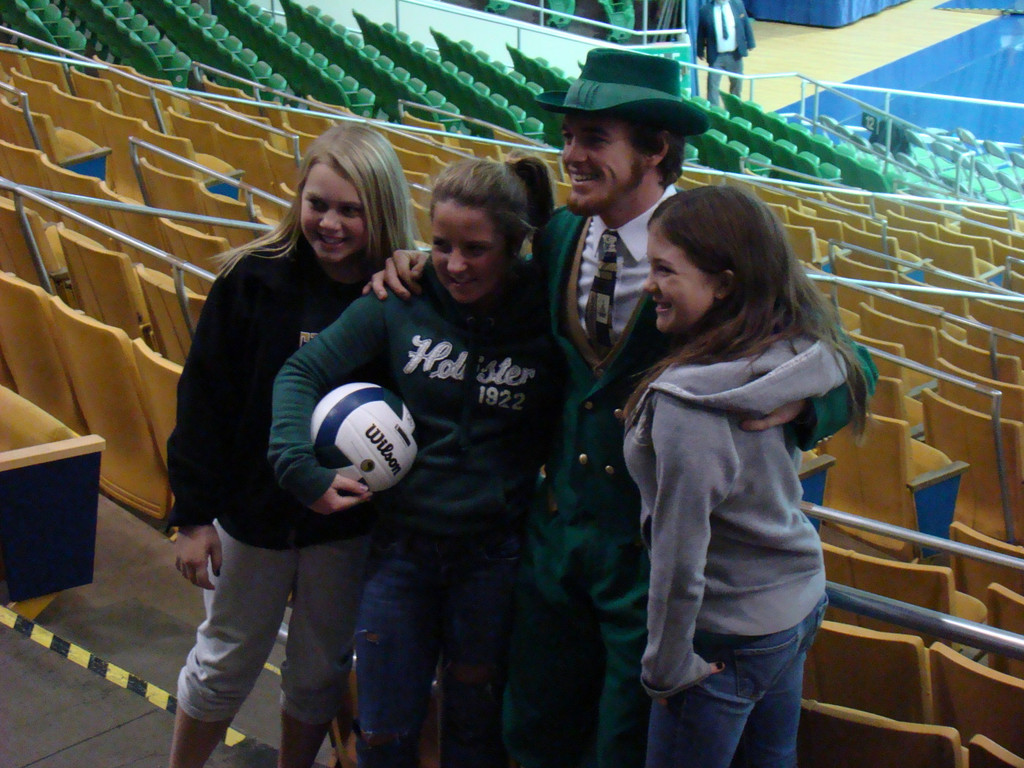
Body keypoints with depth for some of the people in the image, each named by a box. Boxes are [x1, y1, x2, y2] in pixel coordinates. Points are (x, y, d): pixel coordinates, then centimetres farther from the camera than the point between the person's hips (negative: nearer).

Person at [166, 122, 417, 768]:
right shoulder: (254, 278, -13)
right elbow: (204, 397, -9)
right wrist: (193, 512, -8)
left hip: (348, 526, 0)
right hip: (252, 513, 0)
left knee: (321, 671, 18)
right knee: (225, 662, 18)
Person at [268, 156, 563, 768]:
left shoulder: (549, 318, -12)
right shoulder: (401, 304, -8)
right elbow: (302, 372, -5)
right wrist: (304, 472, -16)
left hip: (495, 555, -1)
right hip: (402, 545, 2)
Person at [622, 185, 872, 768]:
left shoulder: (687, 403, -31)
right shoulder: (798, 355, -9)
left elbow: (680, 557, -25)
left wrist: (666, 668, -11)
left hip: (730, 641, -7)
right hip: (802, 607, 7)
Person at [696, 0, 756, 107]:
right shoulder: (705, 10, -8)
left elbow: (746, 25, 5)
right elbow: (700, 33, -1)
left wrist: (750, 44, 5)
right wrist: (700, 51, 2)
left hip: (735, 54, 3)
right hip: (716, 55, -3)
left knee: (737, 83, 18)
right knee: (713, 85, -5)